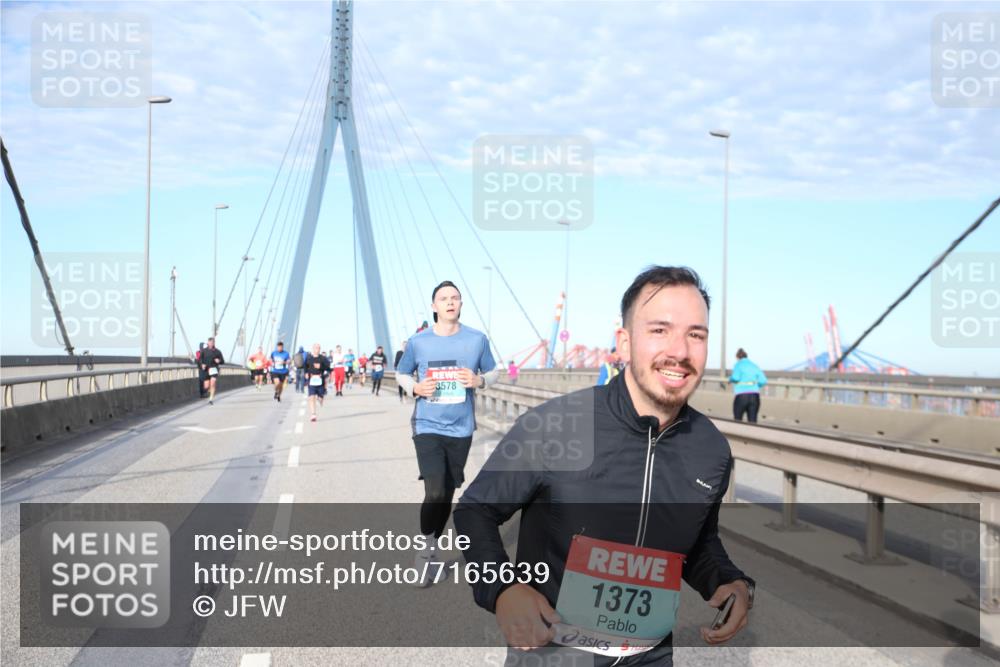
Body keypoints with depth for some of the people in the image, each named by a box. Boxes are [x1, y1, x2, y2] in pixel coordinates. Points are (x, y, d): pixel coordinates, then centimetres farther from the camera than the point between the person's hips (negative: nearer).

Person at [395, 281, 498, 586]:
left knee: (447, 494, 12)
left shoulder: (477, 339, -1)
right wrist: (415, 388, -11)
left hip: (460, 429, 2)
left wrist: (479, 381, -13)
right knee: (435, 493, -16)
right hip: (427, 427, -2)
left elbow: (492, 372, 10)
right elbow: (401, 374, 10)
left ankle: (430, 550, 32)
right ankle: (425, 548, 8)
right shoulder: (418, 342, -3)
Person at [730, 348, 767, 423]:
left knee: (737, 421, 9)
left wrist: (731, 379, 5)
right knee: (752, 422, 1)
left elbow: (736, 378, -17)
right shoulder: (754, 366, 13)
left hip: (741, 396, -4)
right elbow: (763, 381, 4)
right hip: (754, 396, 4)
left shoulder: (738, 365, 0)